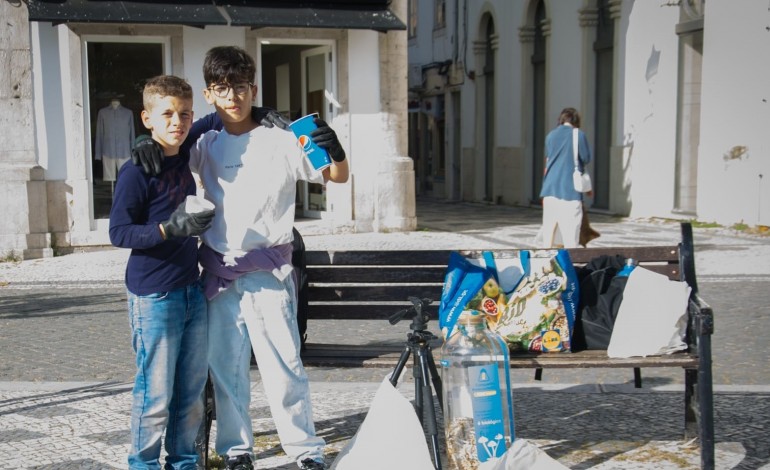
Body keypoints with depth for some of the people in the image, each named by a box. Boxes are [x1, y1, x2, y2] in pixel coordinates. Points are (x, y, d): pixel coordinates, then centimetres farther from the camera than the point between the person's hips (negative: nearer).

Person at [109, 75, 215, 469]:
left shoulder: (184, 161, 9)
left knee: (192, 389, 13)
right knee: (156, 393, -1)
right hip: (153, 297, -7)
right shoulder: (136, 171, -11)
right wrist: (169, 229, -25)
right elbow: (119, 233, -13)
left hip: (192, 292, 7)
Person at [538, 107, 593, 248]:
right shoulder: (579, 135, -4)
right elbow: (586, 159, 1)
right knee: (570, 231, -2)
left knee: (548, 230, 8)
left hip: (550, 188, 5)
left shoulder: (550, 135, 10)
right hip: (570, 189, -4)